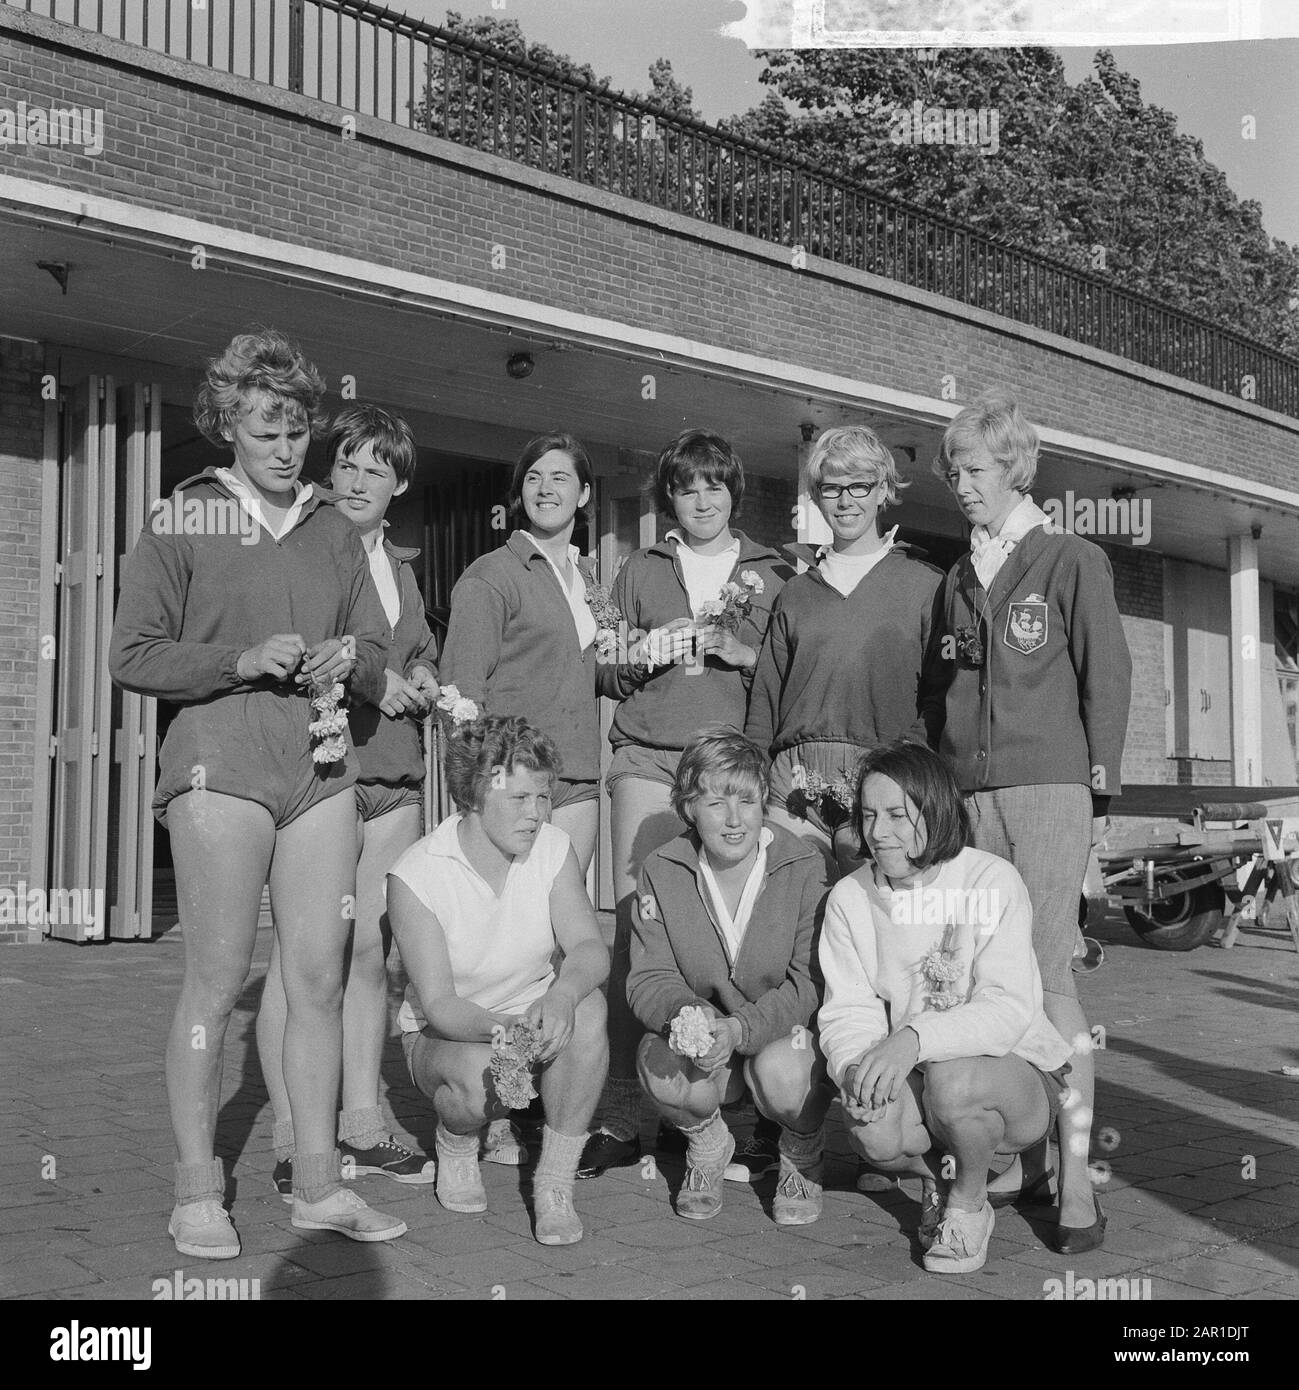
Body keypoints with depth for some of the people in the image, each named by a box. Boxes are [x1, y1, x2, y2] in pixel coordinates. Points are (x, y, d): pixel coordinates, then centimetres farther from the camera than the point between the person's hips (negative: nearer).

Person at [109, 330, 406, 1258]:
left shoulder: (335, 532, 17)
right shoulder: (183, 523, 5)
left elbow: (377, 658, 18)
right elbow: (132, 656, -1)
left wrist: (349, 662, -6)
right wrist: (243, 661, -13)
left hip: (322, 764, 4)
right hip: (220, 762, -4)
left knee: (320, 977, 4)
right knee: (217, 980, -2)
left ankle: (318, 1182, 14)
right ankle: (198, 1192, 10)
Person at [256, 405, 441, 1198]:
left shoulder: (401, 566, 20)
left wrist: (421, 679, 8)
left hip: (394, 771, 6)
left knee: (370, 953, 8)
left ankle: (362, 1127, 18)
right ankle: (293, 1143, 4)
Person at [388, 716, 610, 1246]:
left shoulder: (552, 847, -8)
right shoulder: (415, 875, -20)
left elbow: (590, 949, -17)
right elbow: (438, 1002, -24)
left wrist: (562, 993, -40)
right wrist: (499, 1030, -44)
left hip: (534, 1015, 3)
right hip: (446, 1031, -3)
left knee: (587, 1006, -30)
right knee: (479, 1075, -37)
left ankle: (555, 1182, -17)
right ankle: (455, 1146, 3)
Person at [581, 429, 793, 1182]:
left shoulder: (774, 573, 15)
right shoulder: (640, 571, 19)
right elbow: (604, 674, 19)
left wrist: (744, 654, -6)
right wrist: (639, 657, -2)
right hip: (649, 761, 1)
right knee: (634, 931, -7)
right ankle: (623, 1114, -2)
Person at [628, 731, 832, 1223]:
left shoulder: (804, 869, -13)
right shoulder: (662, 873, -6)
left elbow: (811, 982, -17)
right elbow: (648, 977, -8)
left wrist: (741, 1027, -33)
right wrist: (683, 1013, -32)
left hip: (784, 1031, -1)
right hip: (705, 1041, 2)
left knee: (781, 1072, -35)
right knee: (661, 1064, -31)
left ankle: (802, 1159, 4)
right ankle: (706, 1141, 7)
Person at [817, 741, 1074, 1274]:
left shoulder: (991, 881, -17)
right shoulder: (849, 898, -3)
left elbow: (1009, 1010, -26)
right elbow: (845, 1013, -7)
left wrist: (916, 1038, -41)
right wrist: (858, 1067, -30)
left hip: (1019, 1075, -3)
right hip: (912, 1081, 3)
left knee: (951, 1079, -36)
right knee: (872, 1131, -30)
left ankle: (970, 1205, -3)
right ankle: (935, 1175, 8)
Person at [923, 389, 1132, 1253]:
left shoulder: (1073, 561, 6)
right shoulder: (957, 579, 19)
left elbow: (1107, 677, 1)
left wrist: (1099, 791, -5)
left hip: (1048, 789, -4)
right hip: (968, 793, 5)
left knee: (1048, 977, -10)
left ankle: (1077, 1181, -5)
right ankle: (1019, 1156, 9)